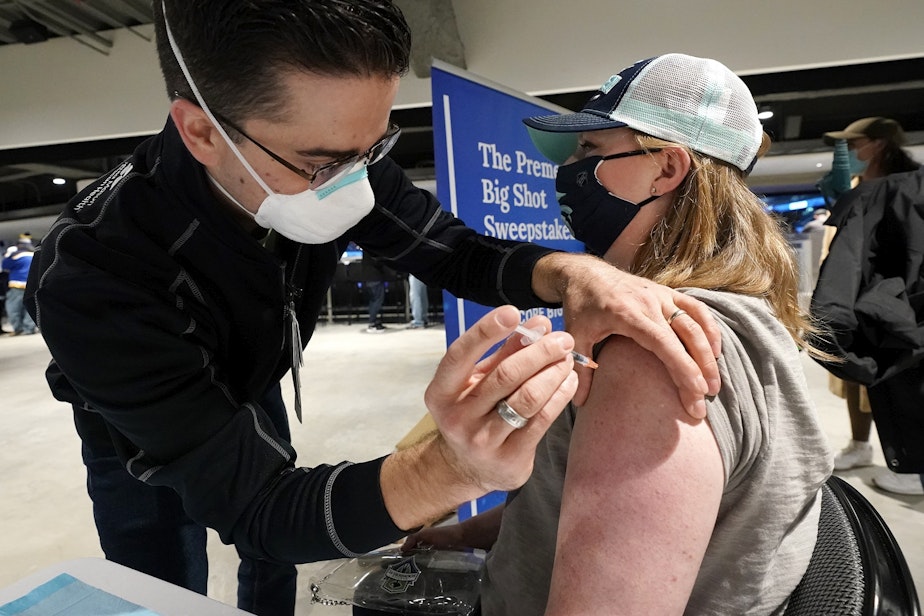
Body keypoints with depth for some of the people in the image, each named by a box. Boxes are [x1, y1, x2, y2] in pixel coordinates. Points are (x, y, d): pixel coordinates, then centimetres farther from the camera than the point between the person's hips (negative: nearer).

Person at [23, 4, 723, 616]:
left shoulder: (332, 159, -28)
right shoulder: (92, 277, -42)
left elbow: (454, 252, -20)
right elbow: (252, 506, -42)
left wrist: (571, 273, -42)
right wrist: (452, 468, -60)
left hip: (251, 397, 4)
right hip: (141, 434, -3)